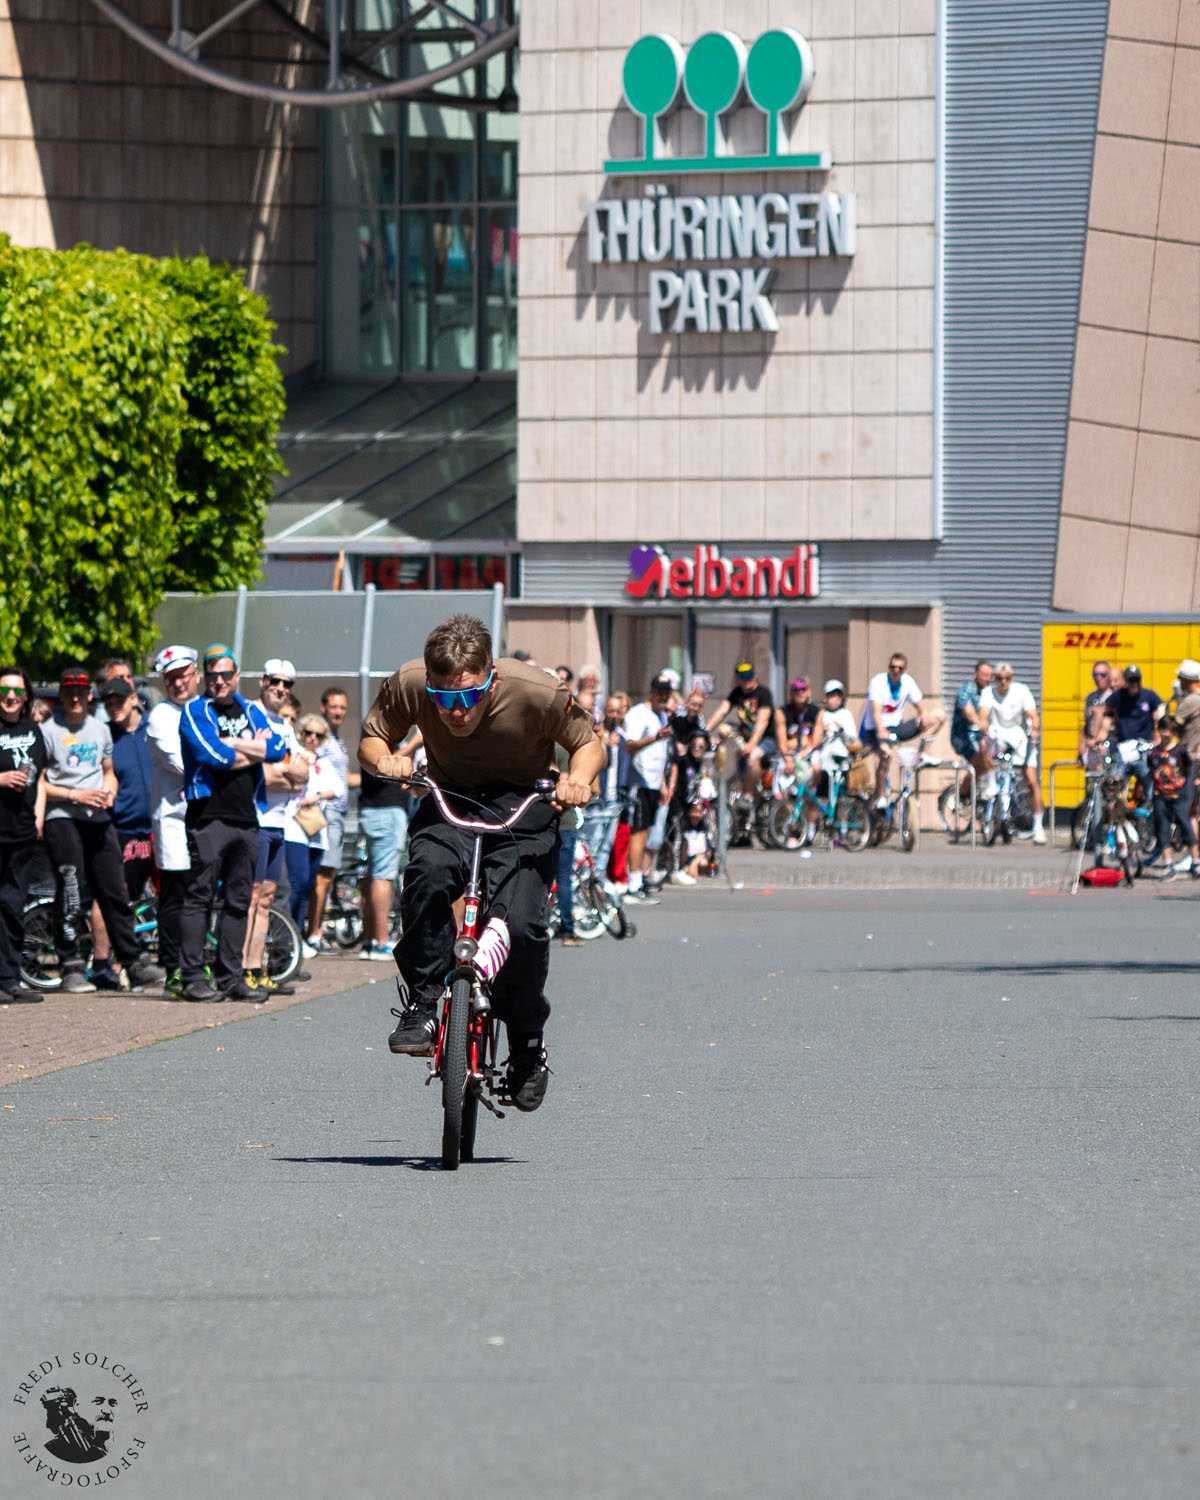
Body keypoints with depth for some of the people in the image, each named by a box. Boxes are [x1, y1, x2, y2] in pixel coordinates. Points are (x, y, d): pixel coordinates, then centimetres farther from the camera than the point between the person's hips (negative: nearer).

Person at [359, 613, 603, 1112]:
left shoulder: (537, 693, -23)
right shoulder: (409, 686, -19)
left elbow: (588, 742, -5)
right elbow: (372, 738, -1)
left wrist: (579, 779, -27)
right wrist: (386, 759, -24)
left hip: (522, 807, -1)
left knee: (521, 922, -22)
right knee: (428, 873, -33)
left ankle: (528, 1047, 4)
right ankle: (421, 1005, -17)